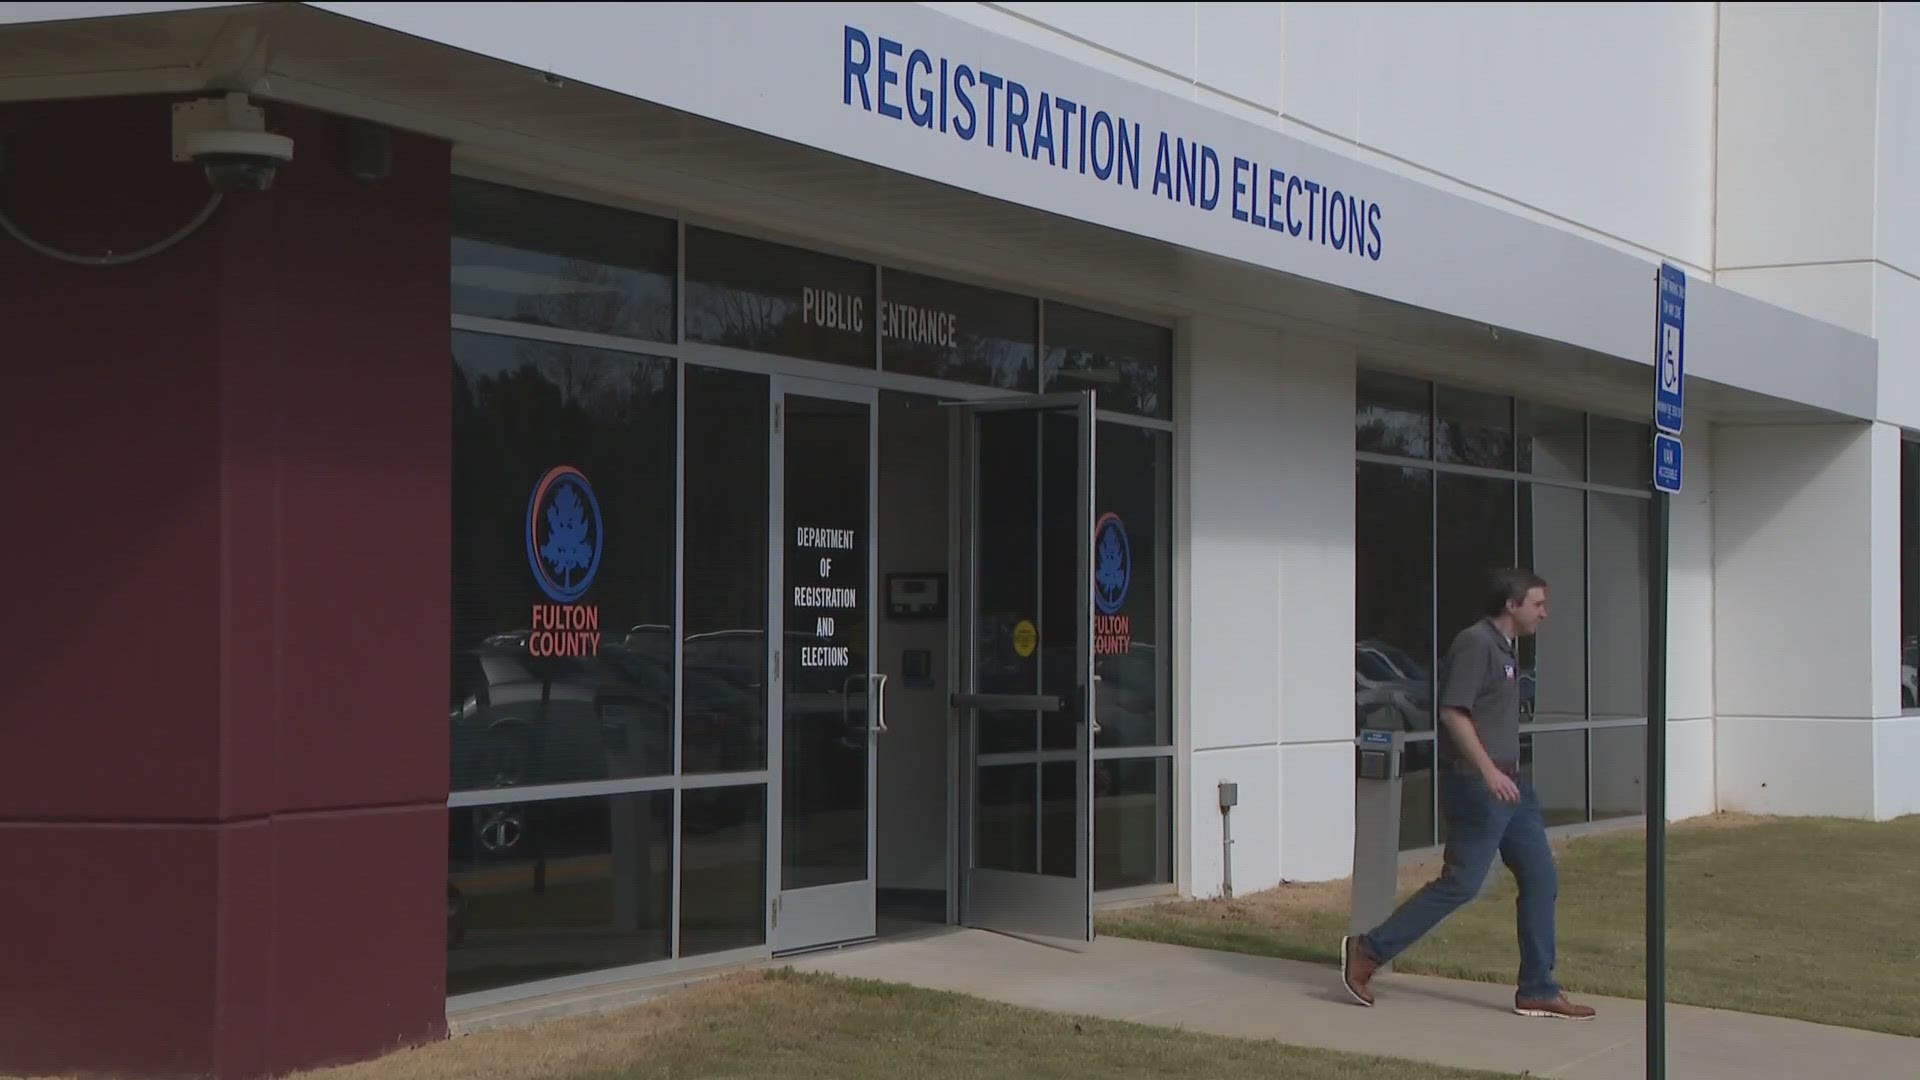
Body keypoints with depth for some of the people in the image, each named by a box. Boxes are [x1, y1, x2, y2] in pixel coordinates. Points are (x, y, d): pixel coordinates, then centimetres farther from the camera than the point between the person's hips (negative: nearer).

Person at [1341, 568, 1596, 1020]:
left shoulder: (1506, 647, 17)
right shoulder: (1475, 643, -13)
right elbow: (1453, 712, -21)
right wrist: (1488, 770, -25)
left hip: (1508, 785, 10)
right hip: (1477, 784, -10)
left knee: (1540, 880, 6)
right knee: (1461, 883, -8)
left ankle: (1538, 991, 10)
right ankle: (1368, 952, 2)